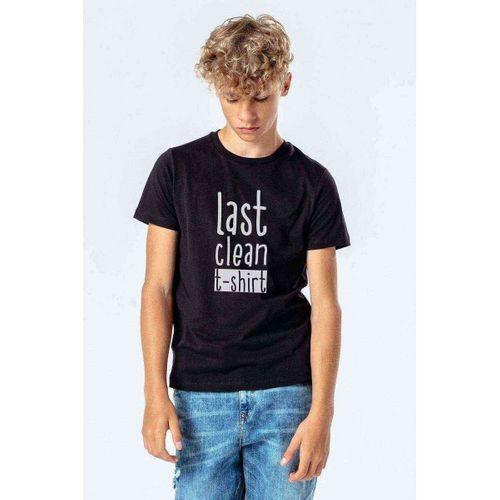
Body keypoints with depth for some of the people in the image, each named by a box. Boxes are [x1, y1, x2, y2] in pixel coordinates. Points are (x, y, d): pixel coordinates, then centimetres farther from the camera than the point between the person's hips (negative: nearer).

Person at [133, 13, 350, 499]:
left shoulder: (312, 182, 3)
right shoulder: (178, 168, 4)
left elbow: (325, 303, 0)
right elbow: (158, 286, 3)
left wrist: (321, 412, -9)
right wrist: (156, 394, -6)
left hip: (286, 392, 0)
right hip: (199, 395, 0)